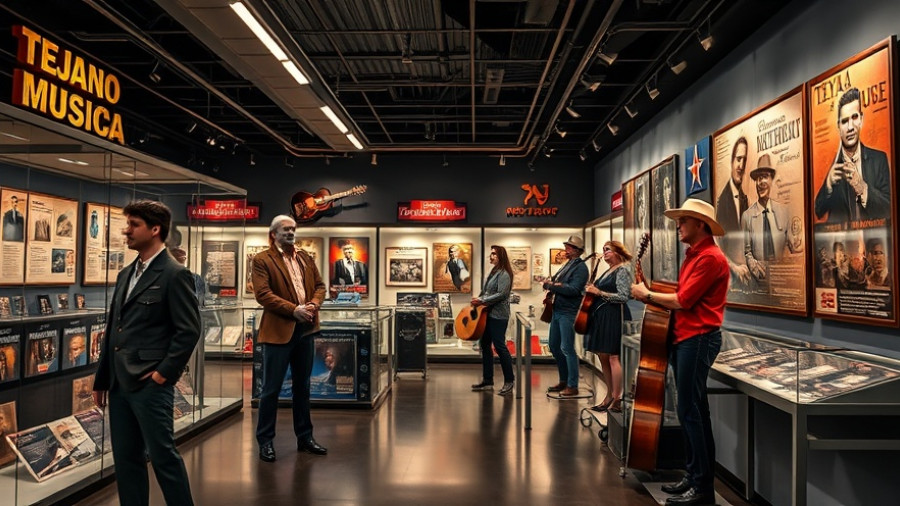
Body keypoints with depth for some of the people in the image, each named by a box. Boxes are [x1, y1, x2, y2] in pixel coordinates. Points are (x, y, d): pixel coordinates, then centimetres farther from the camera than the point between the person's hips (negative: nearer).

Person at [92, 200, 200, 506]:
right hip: (120, 383, 8)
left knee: (163, 456, 2)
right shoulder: (126, 275, 14)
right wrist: (102, 379, 16)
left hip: (150, 384, -8)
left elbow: (189, 330, -14)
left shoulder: (174, 275, -10)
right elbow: (112, 329, 17)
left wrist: (163, 372, -14)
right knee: (126, 458, 14)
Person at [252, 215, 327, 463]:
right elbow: (262, 294, -14)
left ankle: (305, 437, 26)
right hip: (279, 329, -6)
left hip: (306, 328, 6)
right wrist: (293, 310, -20)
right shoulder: (262, 260, -4)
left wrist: (314, 304, -8)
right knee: (271, 388, 3)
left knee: (302, 386, 15)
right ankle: (265, 441, 17)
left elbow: (319, 285, 13)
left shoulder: (305, 257, 14)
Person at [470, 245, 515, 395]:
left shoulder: (504, 274, -12)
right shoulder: (493, 272, 16)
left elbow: (501, 294, -20)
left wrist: (482, 301, -20)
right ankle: (487, 381, 18)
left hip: (498, 315, -10)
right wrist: (478, 300, 7)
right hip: (488, 313, 10)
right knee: (485, 345, 10)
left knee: (499, 346, -7)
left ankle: (509, 380, 4)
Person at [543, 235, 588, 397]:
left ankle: (572, 386, 2)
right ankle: (564, 381, 26)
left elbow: (573, 289, -21)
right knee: (554, 347, 14)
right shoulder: (568, 265, 16)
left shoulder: (580, 267, -10)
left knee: (567, 349, -7)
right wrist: (549, 284, -3)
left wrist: (551, 285, -19)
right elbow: (556, 282, 19)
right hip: (557, 311, 9)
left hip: (568, 313, -9)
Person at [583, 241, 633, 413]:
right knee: (603, 357, 10)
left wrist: (599, 292, -18)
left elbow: (623, 296, -17)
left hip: (614, 316, -10)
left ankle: (616, 400, -6)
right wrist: (592, 290, 8)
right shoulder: (608, 271, 19)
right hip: (601, 316, 10)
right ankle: (609, 396, 19)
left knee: (613, 356, -10)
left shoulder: (622, 270, -7)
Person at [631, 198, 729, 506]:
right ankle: (693, 477, 23)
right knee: (690, 410, 13)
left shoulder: (711, 257, -14)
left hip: (698, 339, -10)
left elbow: (683, 301, -17)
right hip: (684, 337, 10)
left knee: (691, 411, -6)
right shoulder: (693, 255, 18)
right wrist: (653, 297, 5)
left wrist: (648, 295, -4)